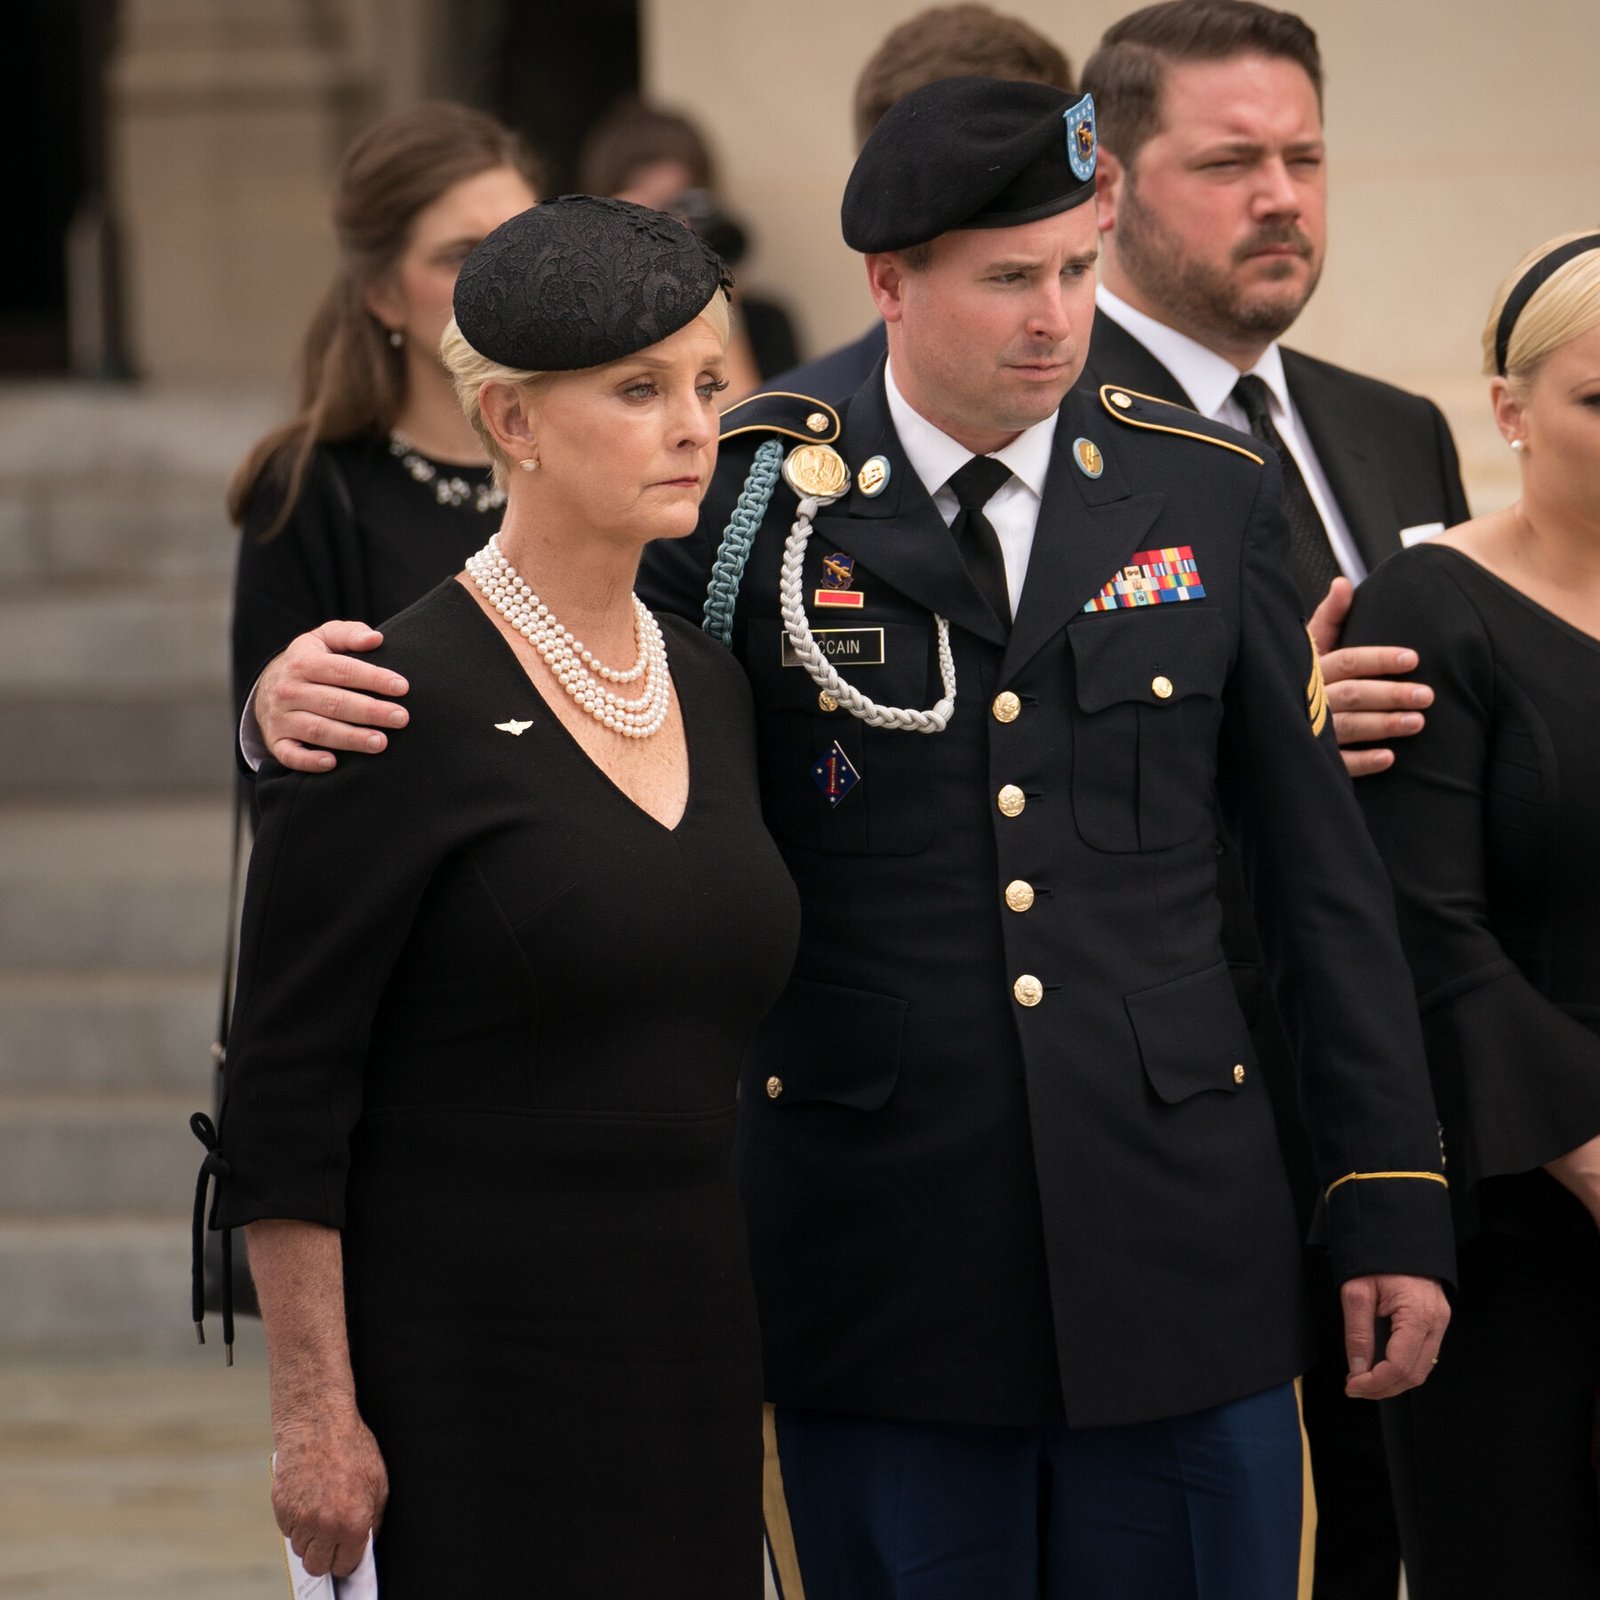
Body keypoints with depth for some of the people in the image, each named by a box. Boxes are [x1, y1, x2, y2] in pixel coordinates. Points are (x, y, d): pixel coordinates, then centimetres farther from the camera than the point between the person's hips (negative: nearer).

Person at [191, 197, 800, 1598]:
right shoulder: (404, 705, -10)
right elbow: (284, 1089, -10)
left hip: (692, 1358, 6)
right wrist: (314, 1409, -13)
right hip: (472, 1369, -6)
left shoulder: (712, 686, 11)